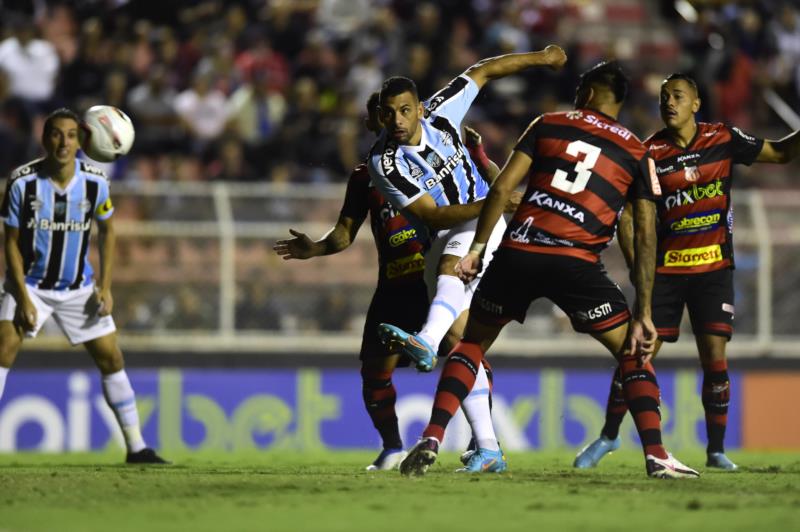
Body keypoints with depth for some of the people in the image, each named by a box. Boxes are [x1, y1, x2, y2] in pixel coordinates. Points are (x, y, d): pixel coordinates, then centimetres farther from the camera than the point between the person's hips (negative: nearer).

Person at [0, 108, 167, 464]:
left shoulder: (95, 182, -11)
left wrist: (105, 286, -2)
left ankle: (136, 447, 11)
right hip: (29, 282, -2)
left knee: (111, 358, 1)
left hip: (78, 287, 2)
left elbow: (106, 231, 6)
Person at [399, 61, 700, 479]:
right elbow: (645, 237, 9)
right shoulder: (636, 153, 14)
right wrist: (643, 314, 10)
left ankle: (430, 441, 8)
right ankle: (656, 456, 0)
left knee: (472, 343, 21)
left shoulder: (547, 125, 15)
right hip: (576, 263, -1)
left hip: (517, 254, 1)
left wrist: (477, 249, 11)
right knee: (632, 352, 14)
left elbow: (501, 188, 5)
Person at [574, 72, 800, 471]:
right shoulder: (650, 153, -4)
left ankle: (716, 449, 4)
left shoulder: (723, 139, -1)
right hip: (665, 270, 0)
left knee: (714, 357, -7)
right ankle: (609, 436, 16)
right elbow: (627, 215, -1)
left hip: (714, 269, 0)